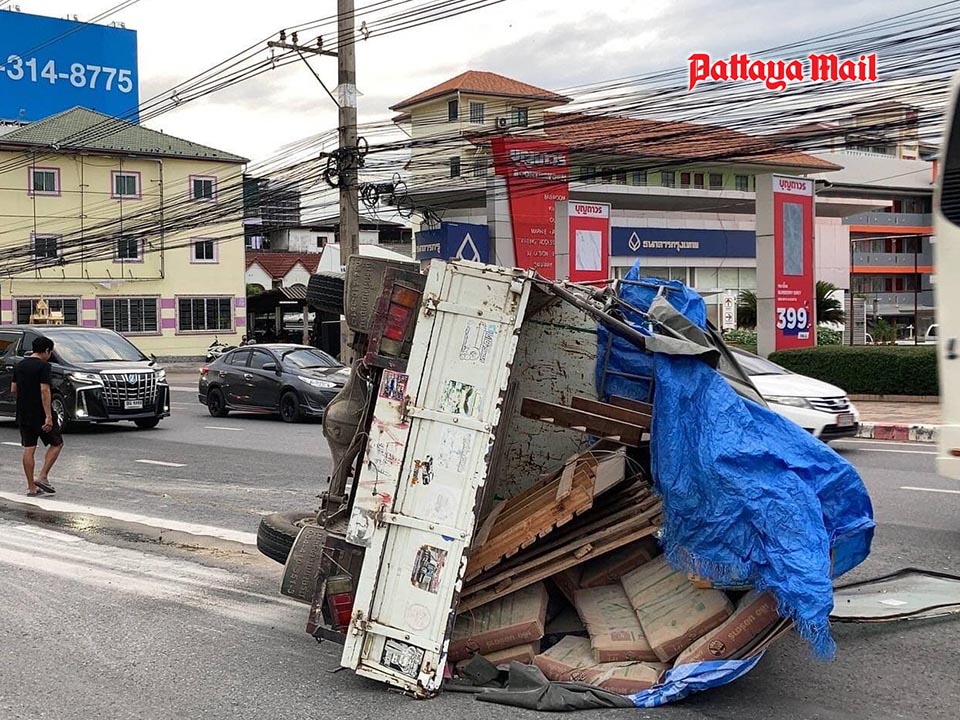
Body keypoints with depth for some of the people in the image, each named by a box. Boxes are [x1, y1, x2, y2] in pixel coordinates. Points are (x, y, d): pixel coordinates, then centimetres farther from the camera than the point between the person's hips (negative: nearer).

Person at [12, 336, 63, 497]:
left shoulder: (20, 365, 10)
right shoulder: (43, 366, -12)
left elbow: (13, 389, 15)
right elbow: (44, 390, -20)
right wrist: (48, 416, -22)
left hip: (23, 413, 7)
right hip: (40, 413, -7)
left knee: (29, 449, 7)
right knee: (56, 443, 9)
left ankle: (31, 487, 8)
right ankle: (43, 477, -1)